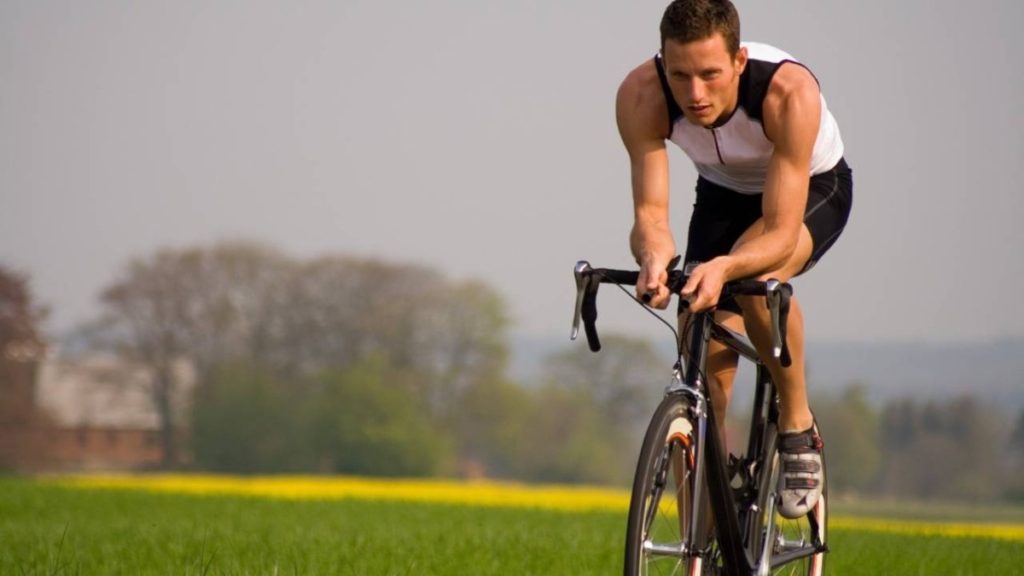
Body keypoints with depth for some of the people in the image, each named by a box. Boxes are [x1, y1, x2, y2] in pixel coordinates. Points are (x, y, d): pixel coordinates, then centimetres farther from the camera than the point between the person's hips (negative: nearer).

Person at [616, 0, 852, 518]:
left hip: (812, 190, -3)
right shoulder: (641, 96, -31)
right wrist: (653, 256, -53)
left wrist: (723, 267, -58)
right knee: (704, 380, -7)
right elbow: (649, 211, -30)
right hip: (724, 196, 3)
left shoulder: (790, 93, -39)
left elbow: (780, 233, -39)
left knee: (755, 274, -37)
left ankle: (798, 424, -14)